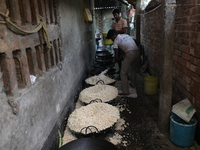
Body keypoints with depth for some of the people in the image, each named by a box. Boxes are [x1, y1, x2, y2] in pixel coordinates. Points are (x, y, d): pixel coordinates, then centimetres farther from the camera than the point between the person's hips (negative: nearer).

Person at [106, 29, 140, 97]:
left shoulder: (116, 41, 6)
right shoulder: (126, 35, 24)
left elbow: (116, 56, 3)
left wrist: (115, 61, 25)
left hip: (130, 54, -8)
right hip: (137, 51, 8)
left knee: (123, 73, 2)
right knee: (133, 69, 30)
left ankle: (126, 92, 3)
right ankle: (133, 84, 46)